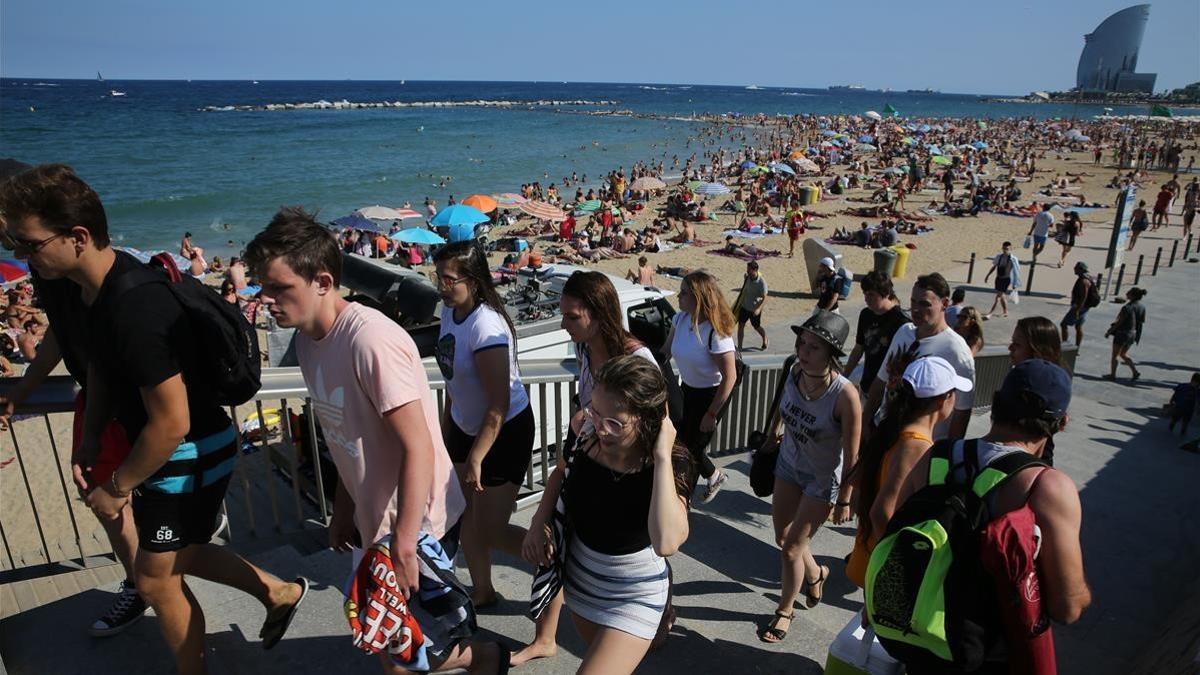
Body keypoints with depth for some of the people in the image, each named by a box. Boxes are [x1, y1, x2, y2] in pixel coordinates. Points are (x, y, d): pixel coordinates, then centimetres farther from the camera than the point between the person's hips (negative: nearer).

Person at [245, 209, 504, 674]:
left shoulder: (371, 339, -26)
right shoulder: (308, 337, 2)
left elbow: (417, 448, -26)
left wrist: (403, 547, -24)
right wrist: (343, 510, 17)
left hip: (416, 523, -8)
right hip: (373, 518, 9)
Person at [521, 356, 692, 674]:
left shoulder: (671, 464, -30)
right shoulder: (586, 432, -18)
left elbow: (666, 543, -48)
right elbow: (561, 472, 6)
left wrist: (662, 457, -45)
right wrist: (538, 523, -8)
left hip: (632, 599, -5)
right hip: (579, 582, 6)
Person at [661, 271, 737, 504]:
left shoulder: (715, 332, -28)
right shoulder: (681, 318, -8)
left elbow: (730, 377, -23)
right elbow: (666, 351, 6)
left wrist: (711, 414, -18)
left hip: (710, 394, -6)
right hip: (688, 389, 6)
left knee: (689, 446, 4)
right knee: (686, 440, 14)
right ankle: (714, 476, 43)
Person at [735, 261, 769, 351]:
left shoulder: (762, 282, -24)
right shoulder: (747, 277, -7)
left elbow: (765, 298, -21)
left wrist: (759, 309, -35)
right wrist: (740, 302, 22)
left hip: (755, 309, -5)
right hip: (744, 306, 5)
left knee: (757, 327, 13)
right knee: (740, 325, 1)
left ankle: (765, 340, 43)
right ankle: (739, 347, 9)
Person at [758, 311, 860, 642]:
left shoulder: (845, 395, -33)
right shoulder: (795, 372, -18)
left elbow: (851, 455, -22)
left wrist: (844, 500, -14)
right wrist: (773, 428, 20)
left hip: (823, 479, -5)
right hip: (789, 464, 5)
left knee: (791, 550, 4)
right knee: (782, 536, 20)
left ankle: (785, 611, 32)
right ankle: (815, 573, 52)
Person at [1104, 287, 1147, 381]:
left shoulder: (1128, 308, -23)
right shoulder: (1142, 307, 1)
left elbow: (1119, 322, -19)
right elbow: (1141, 322, 8)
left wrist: (1109, 331, -8)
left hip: (1122, 333, -8)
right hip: (1133, 334, 8)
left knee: (1115, 355, 8)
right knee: (1123, 354, 24)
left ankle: (1112, 374, 16)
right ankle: (1135, 371, 19)